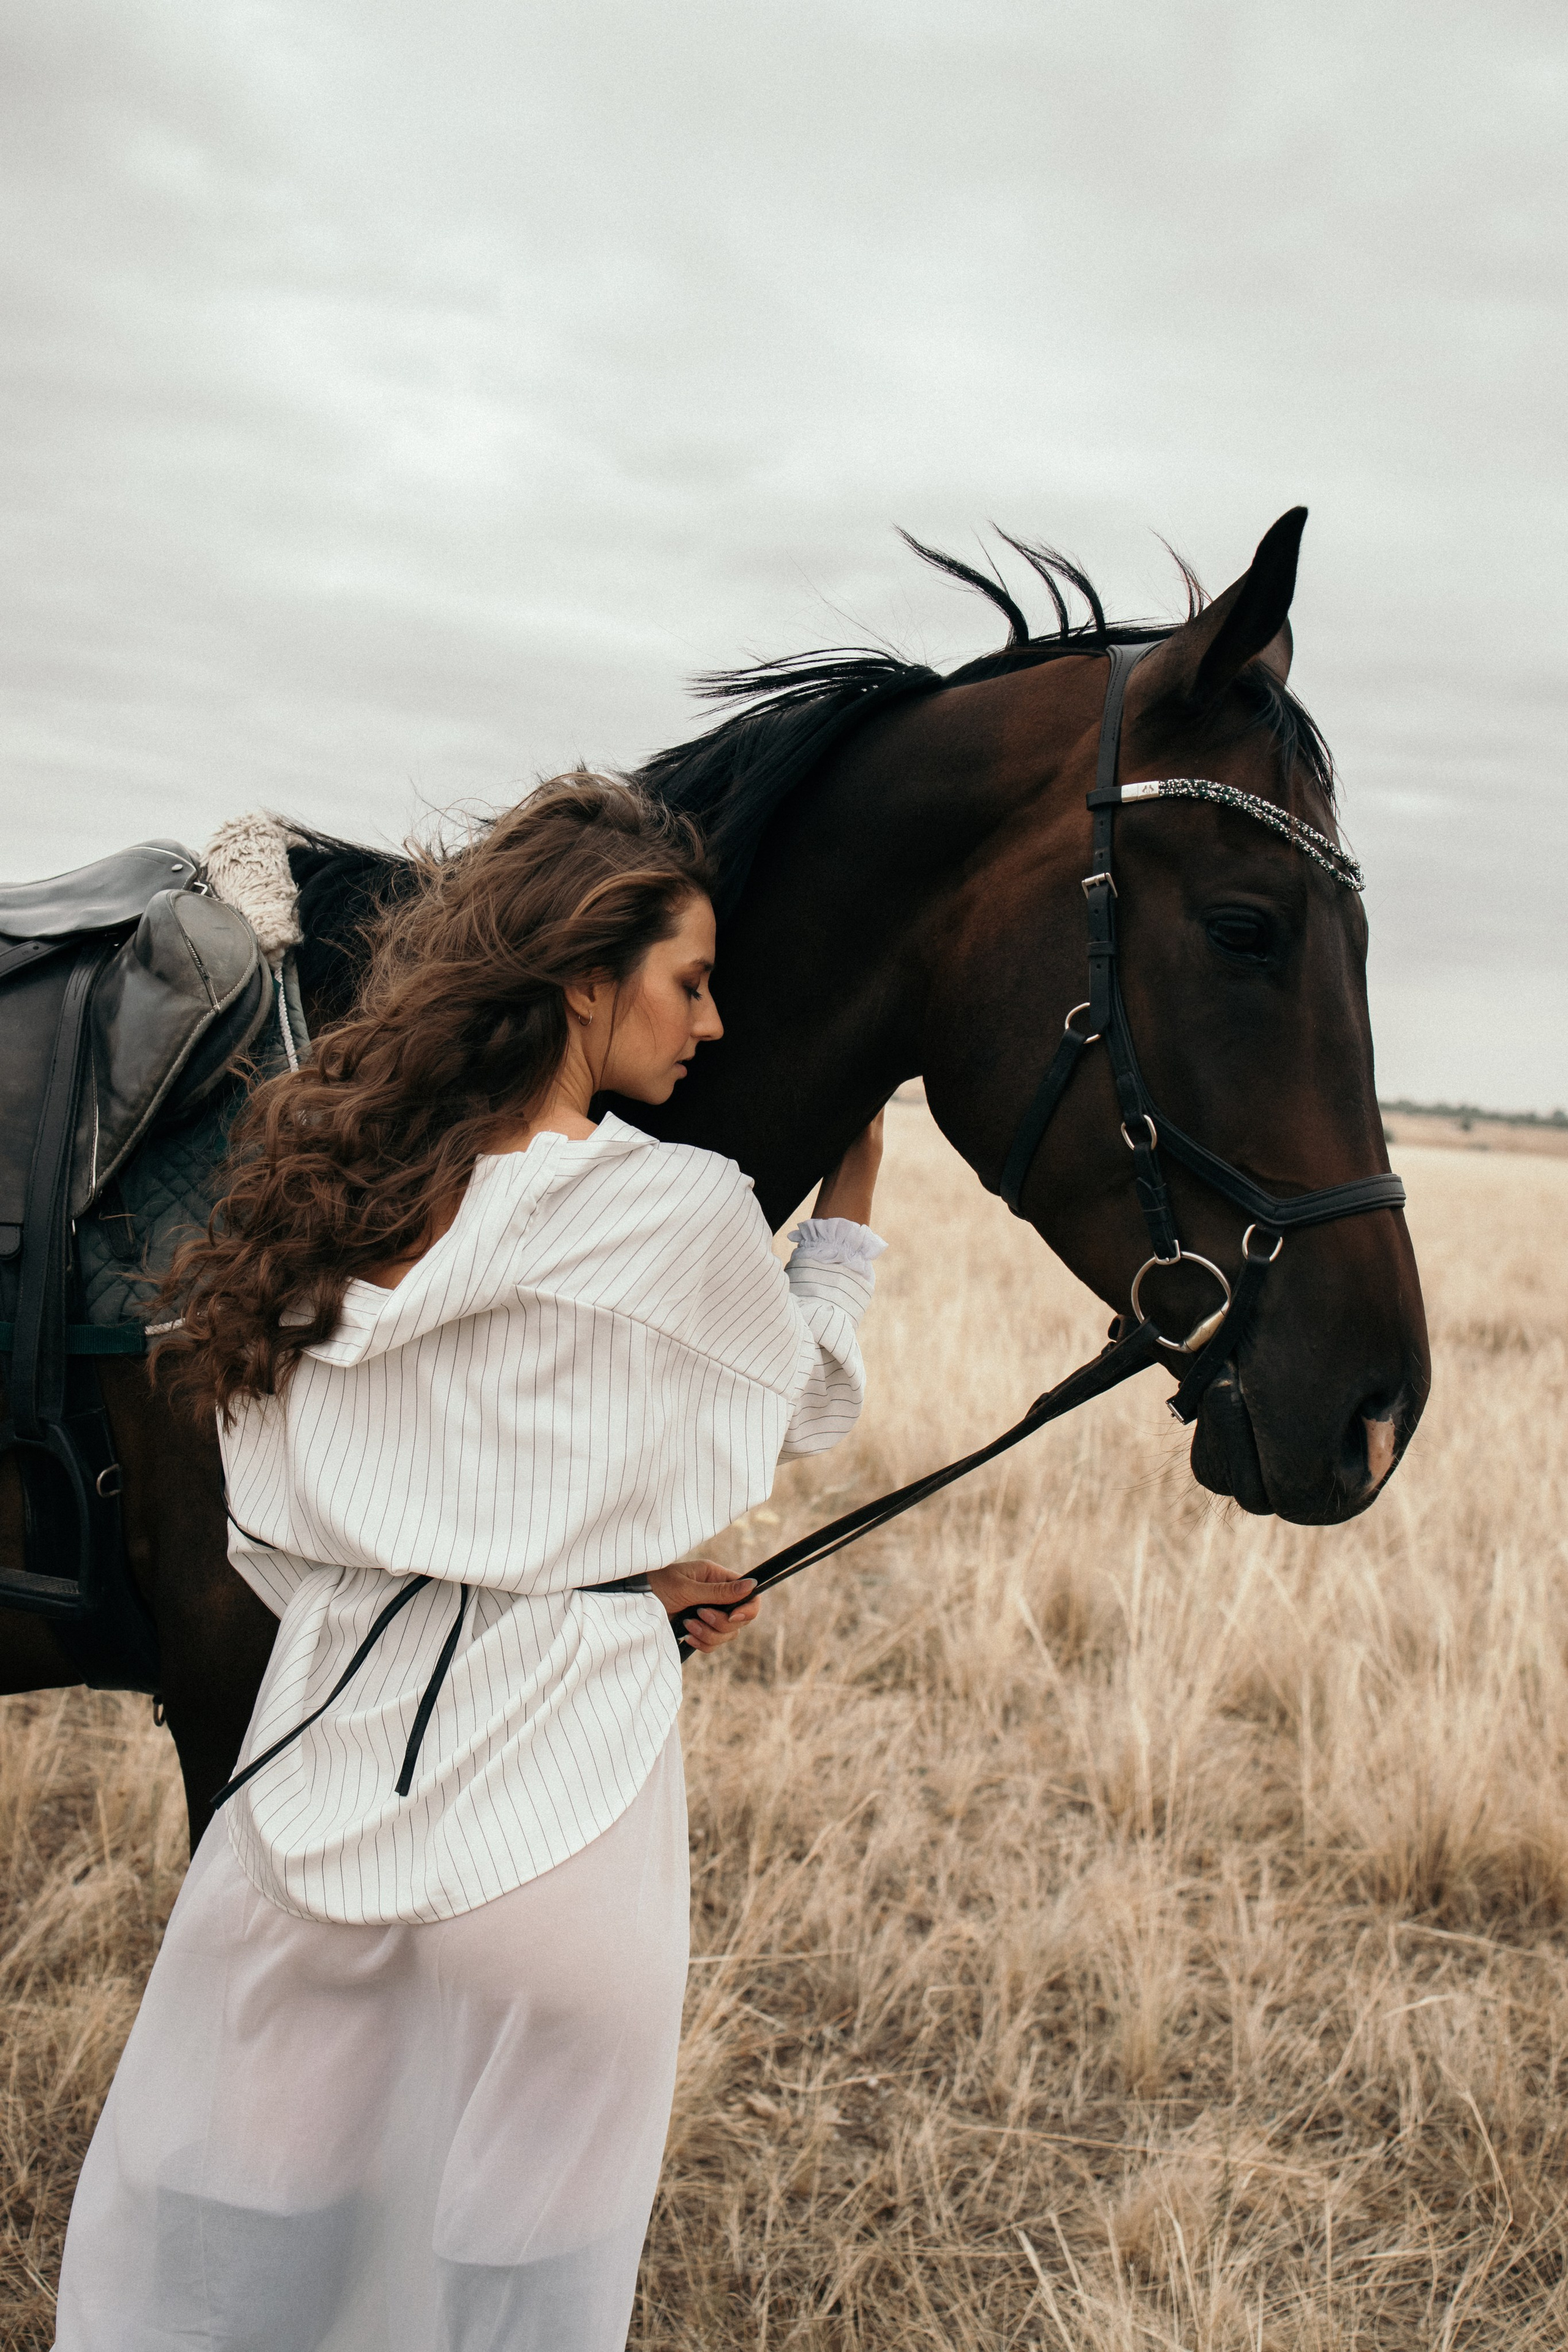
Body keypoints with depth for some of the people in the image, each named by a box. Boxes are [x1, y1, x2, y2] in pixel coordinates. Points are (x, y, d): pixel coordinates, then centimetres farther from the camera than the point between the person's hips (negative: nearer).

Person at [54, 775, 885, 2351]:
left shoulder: (325, 1195, 3)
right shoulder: (676, 1214, -12)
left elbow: (273, 1537, 6)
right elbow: (814, 1404, 8)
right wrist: (852, 1187, 22)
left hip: (315, 1770, 5)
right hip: (550, 1790, -5)